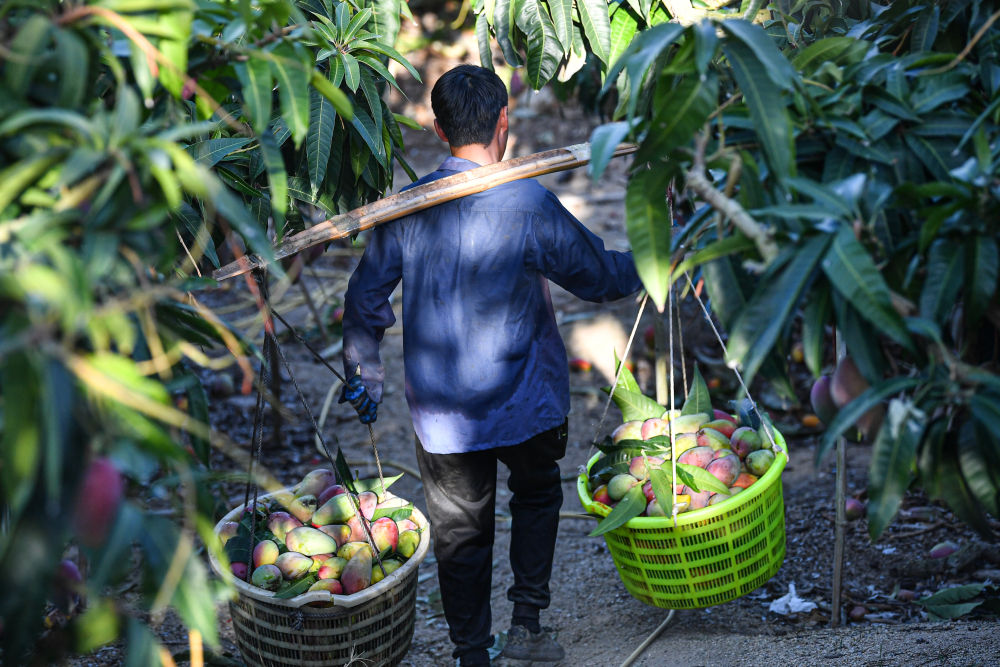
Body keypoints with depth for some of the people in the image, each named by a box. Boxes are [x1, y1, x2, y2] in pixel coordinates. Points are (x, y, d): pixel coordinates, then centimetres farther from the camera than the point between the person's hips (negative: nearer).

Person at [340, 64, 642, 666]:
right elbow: (602, 277, -5)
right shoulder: (528, 204, -18)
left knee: (460, 533, 16)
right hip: (523, 402, -2)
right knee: (537, 494, 26)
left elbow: (365, 299, 4)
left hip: (440, 411, 2)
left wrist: (365, 379, 17)